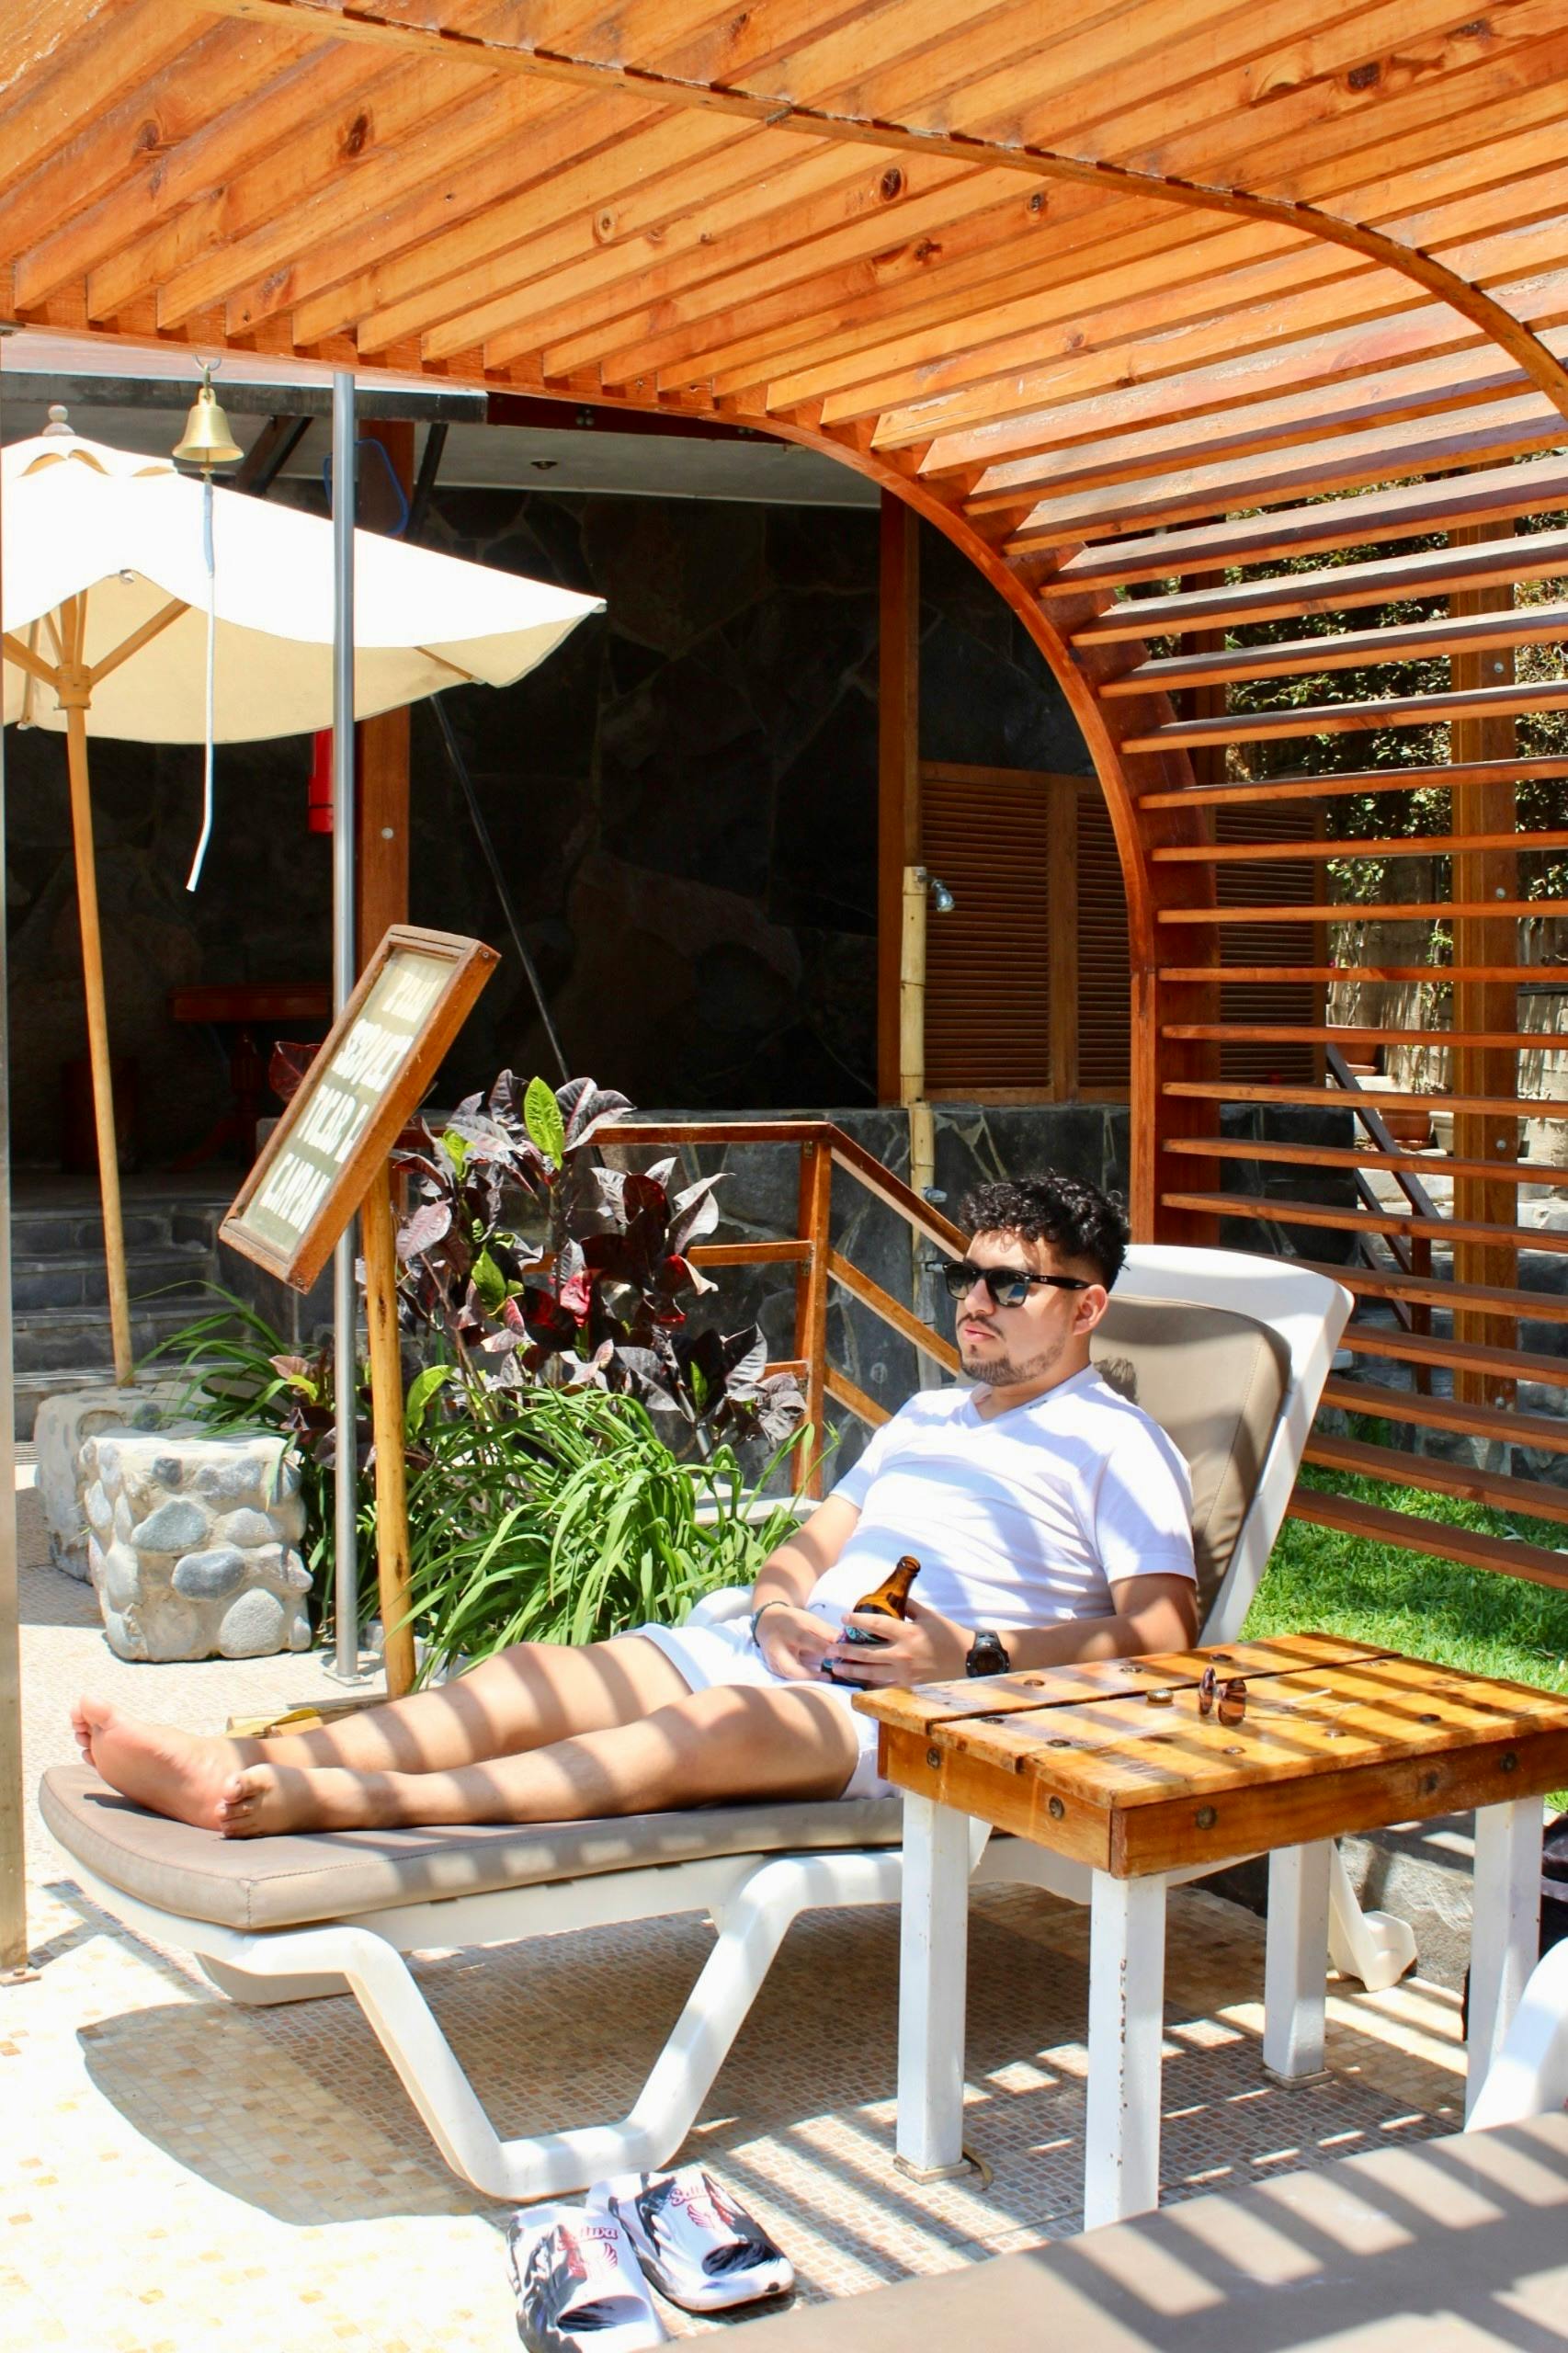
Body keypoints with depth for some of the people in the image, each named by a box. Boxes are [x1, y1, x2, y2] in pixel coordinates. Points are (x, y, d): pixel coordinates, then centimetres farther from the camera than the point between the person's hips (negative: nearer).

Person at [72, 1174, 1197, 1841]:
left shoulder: (1115, 1444, 6)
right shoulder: (926, 1416, 30)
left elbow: (1161, 1633, -6)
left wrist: (975, 1658, -17)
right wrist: (778, 1609, 3)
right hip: (787, 1658, 8)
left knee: (720, 1725, -37)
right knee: (539, 1673, -16)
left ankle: (333, 1802, -53)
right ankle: (235, 1767, -31)